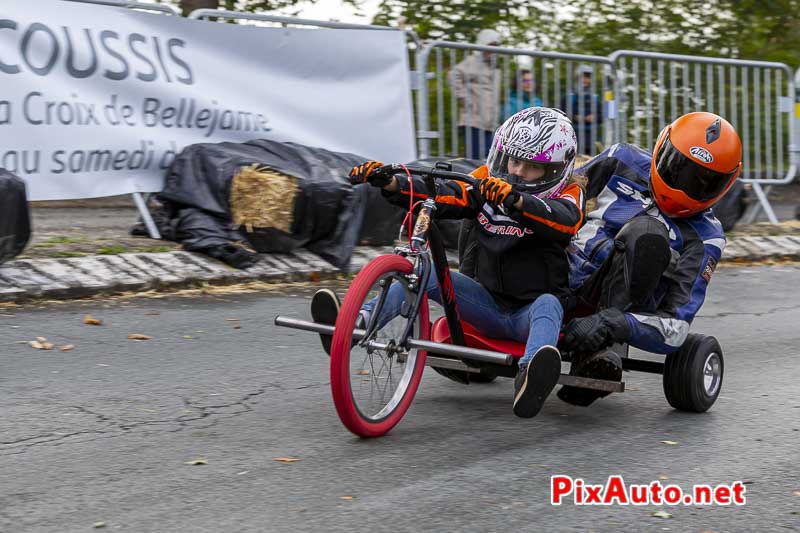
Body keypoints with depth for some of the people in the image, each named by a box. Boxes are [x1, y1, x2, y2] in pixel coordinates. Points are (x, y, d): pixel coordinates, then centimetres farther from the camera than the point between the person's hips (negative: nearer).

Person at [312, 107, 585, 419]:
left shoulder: (566, 196, -6)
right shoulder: (487, 182, 6)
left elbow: (563, 220, -31)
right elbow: (443, 196, -7)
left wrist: (516, 200, -51)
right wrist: (391, 183, -25)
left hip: (531, 311, -4)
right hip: (490, 305, 4)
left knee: (548, 303, -38)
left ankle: (529, 381, -68)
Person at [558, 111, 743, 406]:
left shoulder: (704, 237, -5)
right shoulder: (625, 161, 5)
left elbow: (674, 328, -13)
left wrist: (615, 325, -32)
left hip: (616, 302, -3)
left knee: (647, 233, -30)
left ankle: (594, 357, -37)